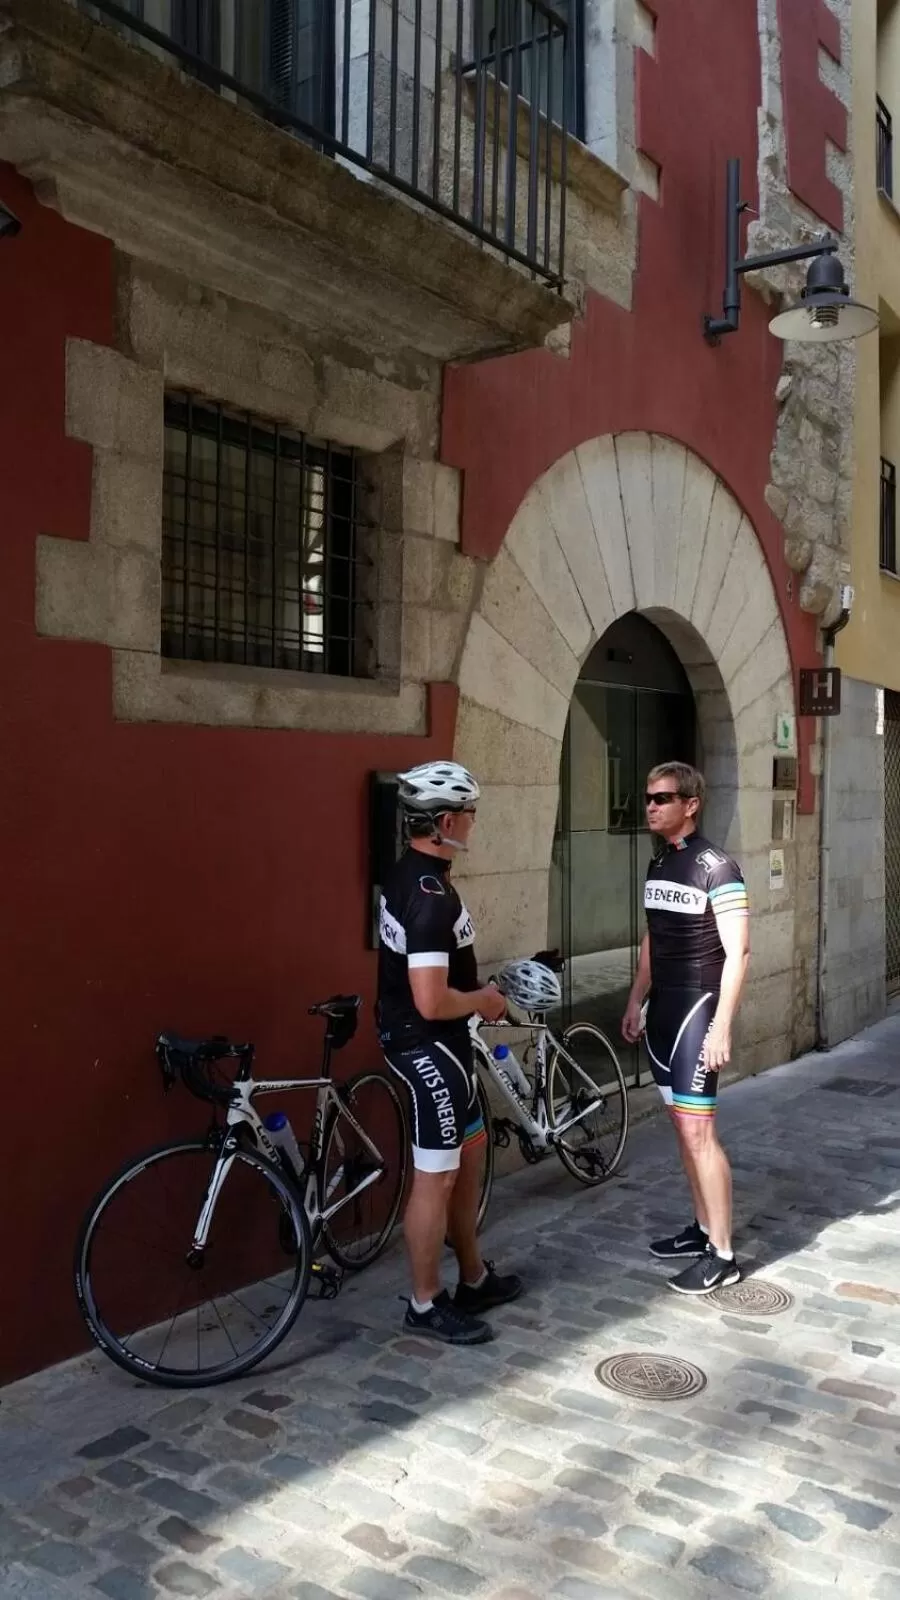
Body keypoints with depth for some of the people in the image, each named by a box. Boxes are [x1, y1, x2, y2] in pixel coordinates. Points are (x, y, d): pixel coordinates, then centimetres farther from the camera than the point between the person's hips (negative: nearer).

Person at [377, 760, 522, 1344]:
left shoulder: (407, 875, 6)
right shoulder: (432, 896, -26)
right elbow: (432, 1001, -29)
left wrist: (476, 986, 12)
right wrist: (483, 1000, -11)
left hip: (429, 1041, 11)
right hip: (428, 1046, -11)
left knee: (471, 1151, 21)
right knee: (436, 1176, 3)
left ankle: (475, 1278, 35)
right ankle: (426, 1305, 18)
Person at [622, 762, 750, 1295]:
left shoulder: (717, 867, -14)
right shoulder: (658, 864, 10)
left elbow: (737, 952, -17)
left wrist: (721, 1026, -20)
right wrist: (636, 1002, 17)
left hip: (698, 1010, -8)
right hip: (662, 1010, 8)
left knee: (699, 1131, -6)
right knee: (683, 1126, 14)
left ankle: (723, 1255, 4)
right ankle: (703, 1227, 26)